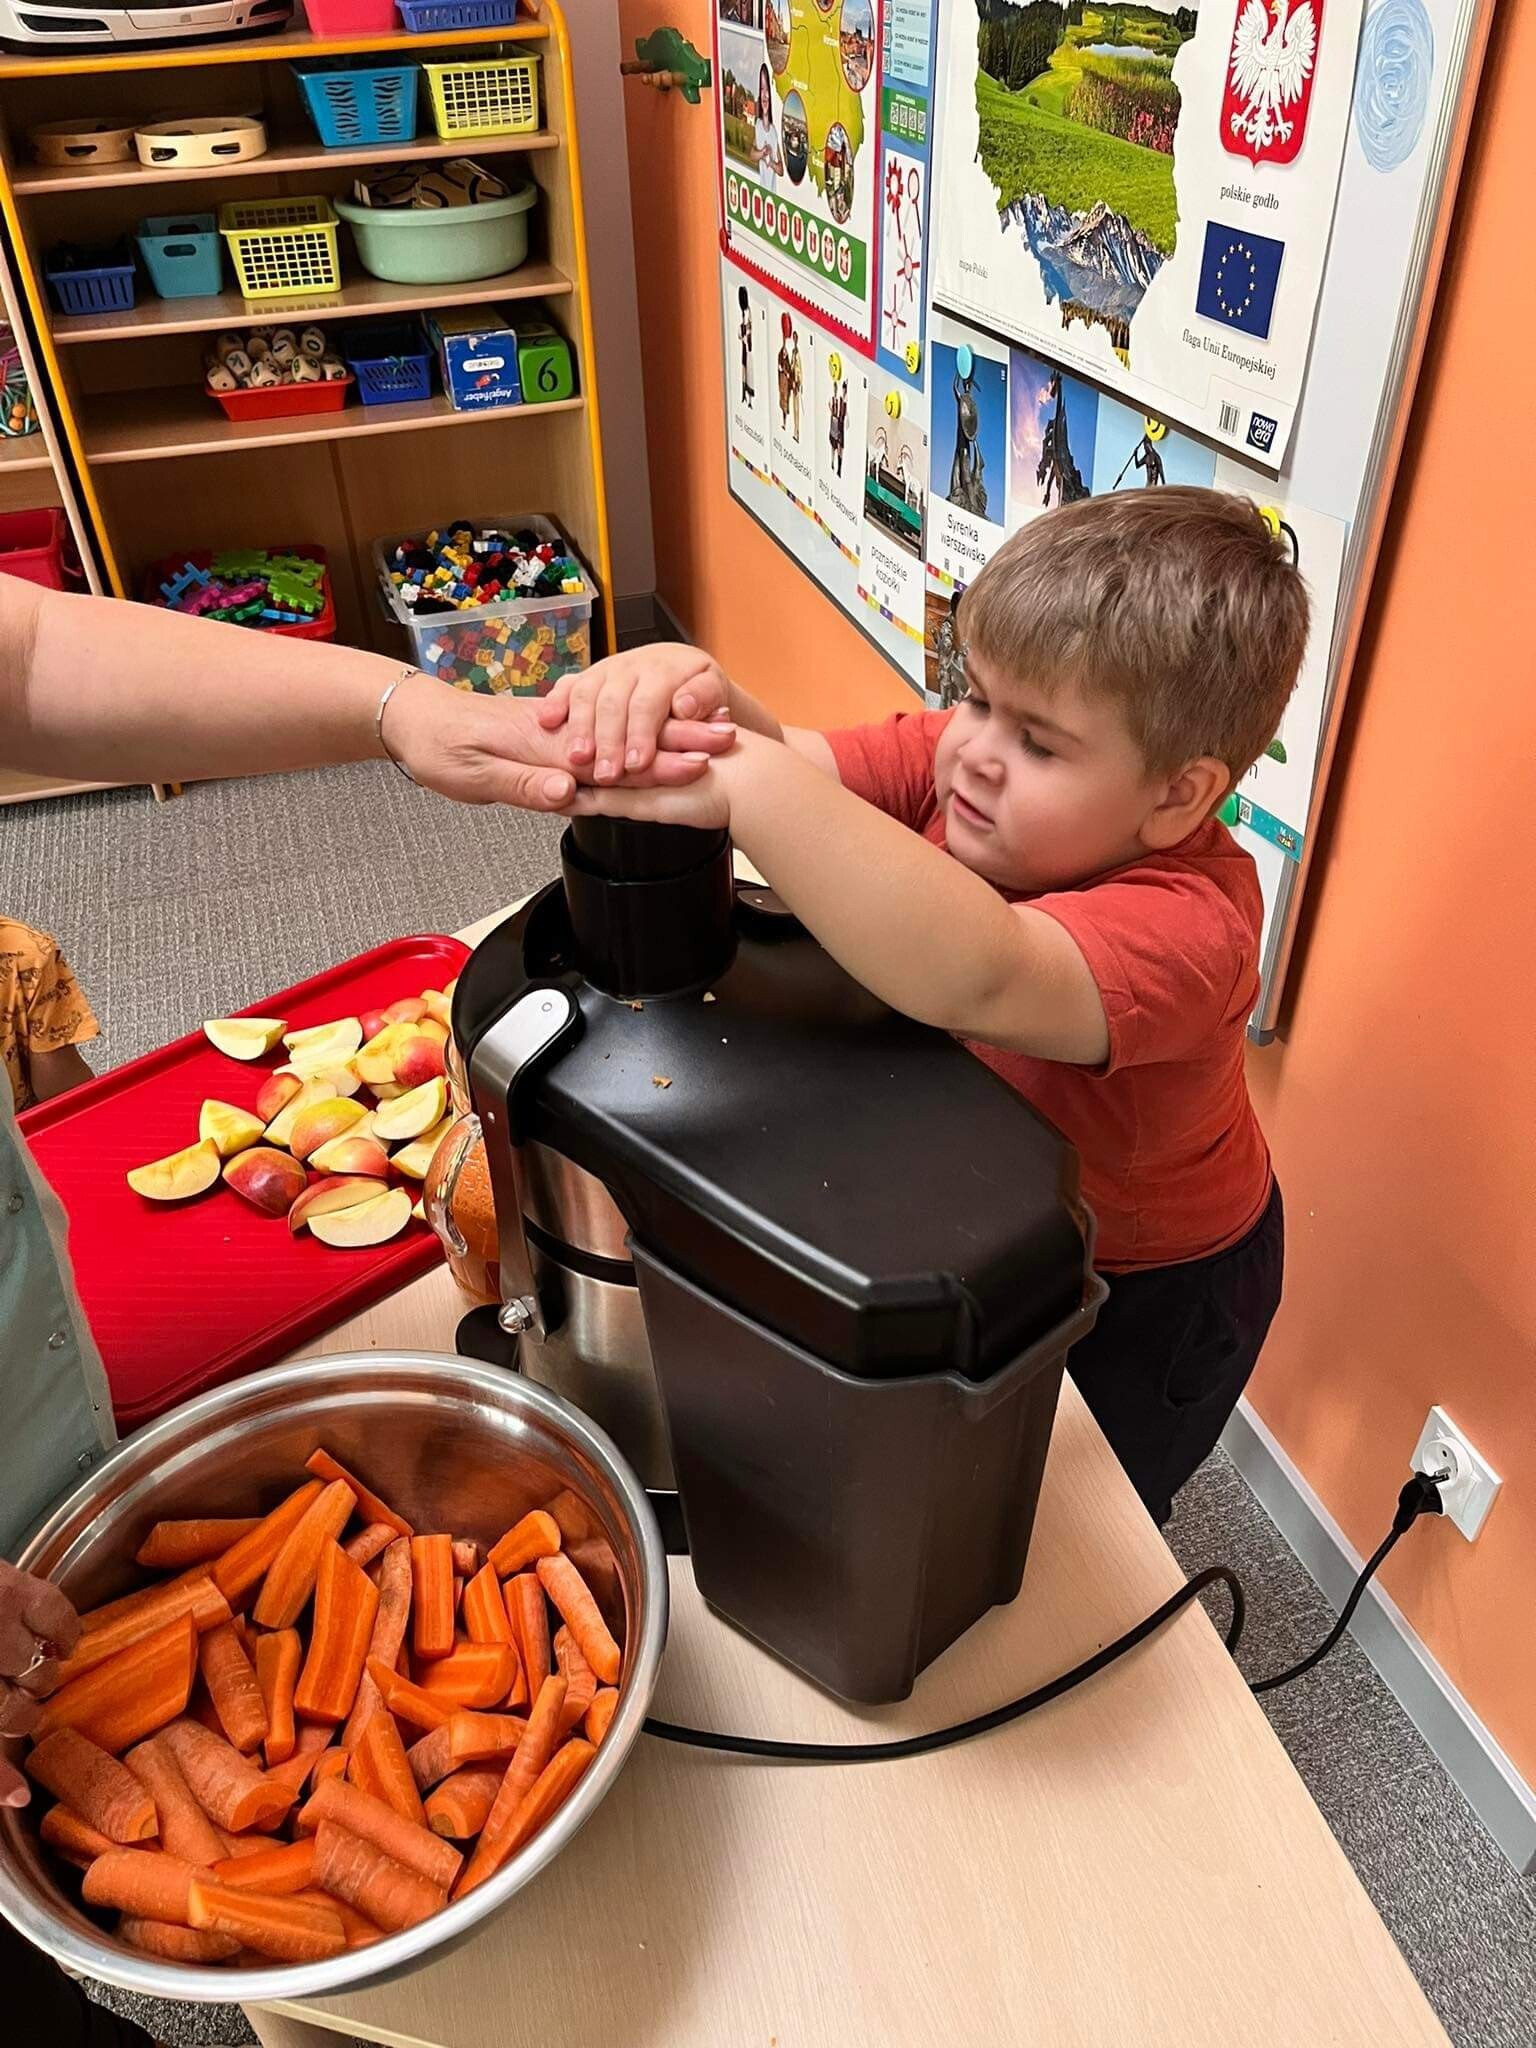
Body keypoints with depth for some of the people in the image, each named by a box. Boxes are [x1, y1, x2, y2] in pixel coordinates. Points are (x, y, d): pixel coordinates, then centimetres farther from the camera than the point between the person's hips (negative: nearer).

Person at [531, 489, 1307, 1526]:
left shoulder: (1188, 923, -42)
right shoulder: (954, 759, -21)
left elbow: (977, 978, -61)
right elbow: (789, 767, -28)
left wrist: (745, 784, -67)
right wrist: (689, 697, -51)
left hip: (1147, 1286, -5)